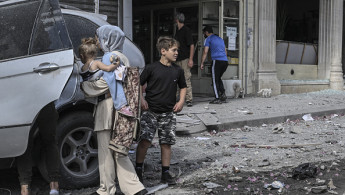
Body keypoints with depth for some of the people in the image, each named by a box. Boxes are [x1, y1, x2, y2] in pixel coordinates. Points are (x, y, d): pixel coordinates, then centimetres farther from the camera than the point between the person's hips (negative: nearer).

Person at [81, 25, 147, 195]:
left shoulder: (109, 57, -11)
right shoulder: (122, 57, 17)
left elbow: (102, 84, -15)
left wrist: (83, 84, -1)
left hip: (108, 106, -9)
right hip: (121, 106, 9)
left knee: (105, 151, 2)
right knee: (118, 151, 13)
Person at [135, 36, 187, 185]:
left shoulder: (178, 71, 6)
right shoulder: (151, 68, -4)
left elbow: (183, 87, 20)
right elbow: (138, 84, 3)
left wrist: (181, 101, 6)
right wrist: (141, 99, -9)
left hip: (168, 113, 3)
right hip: (150, 111, -3)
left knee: (166, 143, 6)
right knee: (144, 140, -10)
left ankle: (165, 173, 17)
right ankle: (138, 170, 7)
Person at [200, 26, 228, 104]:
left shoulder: (208, 39, 4)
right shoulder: (220, 39, 25)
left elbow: (205, 52, -3)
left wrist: (202, 63, 1)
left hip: (217, 60, -7)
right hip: (225, 61, 7)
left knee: (215, 80, 0)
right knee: (218, 78, 20)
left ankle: (217, 98, -4)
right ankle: (223, 94, 7)